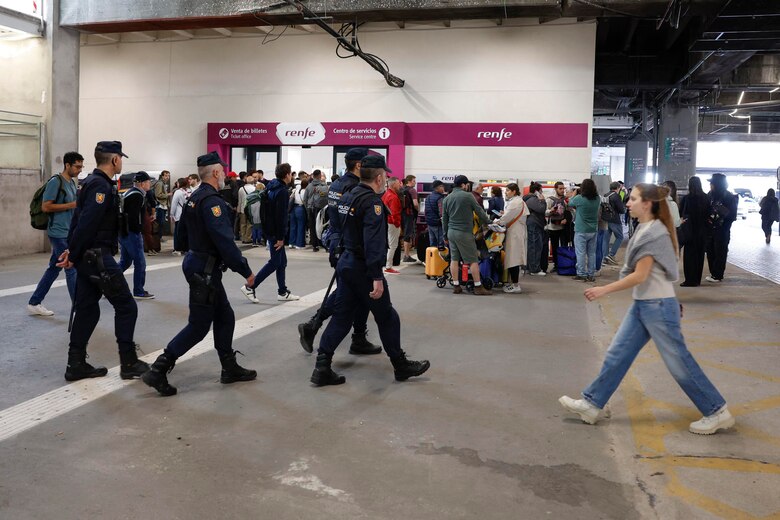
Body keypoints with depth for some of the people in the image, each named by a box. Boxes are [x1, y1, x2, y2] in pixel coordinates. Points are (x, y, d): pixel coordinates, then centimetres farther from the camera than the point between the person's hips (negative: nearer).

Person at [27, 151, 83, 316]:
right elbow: (46, 206, -16)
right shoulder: (55, 182, -12)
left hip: (68, 233, 9)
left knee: (54, 269, 13)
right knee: (72, 270, -8)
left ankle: (34, 303, 23)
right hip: (59, 233, -9)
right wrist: (71, 205, -18)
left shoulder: (73, 183, 14)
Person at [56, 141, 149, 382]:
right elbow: (87, 223, -22)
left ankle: (76, 365, 17)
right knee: (126, 306, -3)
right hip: (98, 256, -10)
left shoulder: (92, 182, 16)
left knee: (86, 308, 12)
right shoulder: (101, 185, -16)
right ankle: (129, 363, 3)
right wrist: (73, 255, -16)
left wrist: (71, 249, 11)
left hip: (88, 256, 10)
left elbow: (78, 218, 16)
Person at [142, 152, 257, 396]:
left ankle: (230, 369, 24)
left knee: (225, 317, 16)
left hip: (195, 262, 10)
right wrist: (246, 271, -21)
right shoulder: (212, 201, -20)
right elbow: (225, 241, -26)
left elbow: (183, 231, 21)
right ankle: (158, 371, 0)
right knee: (199, 326, -3)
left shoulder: (194, 198, 11)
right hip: (205, 269, -10)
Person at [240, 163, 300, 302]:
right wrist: (280, 237, -19)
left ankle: (282, 292, 18)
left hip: (268, 228, 10)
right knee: (275, 262, -3)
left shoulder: (271, 187, 11)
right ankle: (250, 287, -3)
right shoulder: (282, 191, -17)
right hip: (275, 232, -10)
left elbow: (266, 208, 16)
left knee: (282, 261, 14)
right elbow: (281, 216, -22)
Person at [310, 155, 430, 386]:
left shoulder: (347, 196, 10)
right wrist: (377, 277, -29)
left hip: (345, 263, 8)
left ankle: (322, 368, 7)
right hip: (363, 269, -8)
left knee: (341, 316, 11)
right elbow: (374, 243, -26)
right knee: (387, 317, 7)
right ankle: (401, 366, 21)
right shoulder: (372, 202, -18)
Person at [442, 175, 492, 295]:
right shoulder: (467, 196, -9)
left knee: (454, 259, 9)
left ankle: (456, 286, 11)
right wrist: (488, 222, 11)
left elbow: (444, 219, 14)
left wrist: (445, 235, 21)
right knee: (473, 260, -1)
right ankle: (478, 287, 0)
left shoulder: (447, 198, 9)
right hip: (464, 232, -6)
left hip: (451, 232, 6)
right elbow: (479, 211, -4)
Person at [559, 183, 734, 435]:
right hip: (641, 304, 9)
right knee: (617, 354, 8)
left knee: (678, 362, 1)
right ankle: (591, 404, 14)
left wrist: (603, 290, -17)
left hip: (658, 305, -9)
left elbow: (639, 276, -21)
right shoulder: (645, 229, 10)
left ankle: (717, 412, 15)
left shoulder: (654, 233, -18)